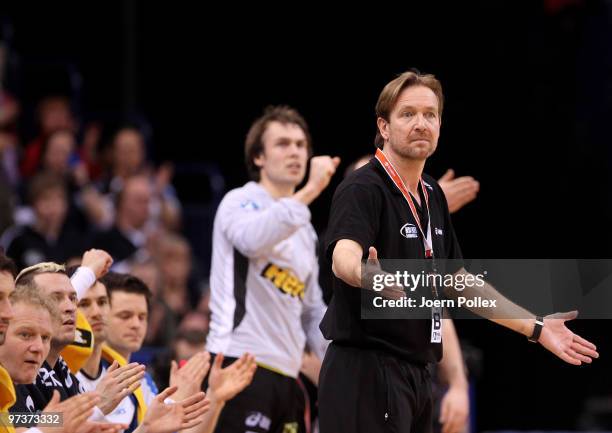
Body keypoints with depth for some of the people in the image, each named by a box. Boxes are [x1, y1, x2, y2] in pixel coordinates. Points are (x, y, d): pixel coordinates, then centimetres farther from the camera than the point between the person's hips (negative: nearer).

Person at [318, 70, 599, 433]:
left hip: (416, 374, 9)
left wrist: (535, 327, 21)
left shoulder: (433, 195, 15)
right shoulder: (363, 189, -12)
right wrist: (367, 275, -55)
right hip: (366, 373, -9)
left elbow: (460, 281, 24)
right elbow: (344, 257, -31)